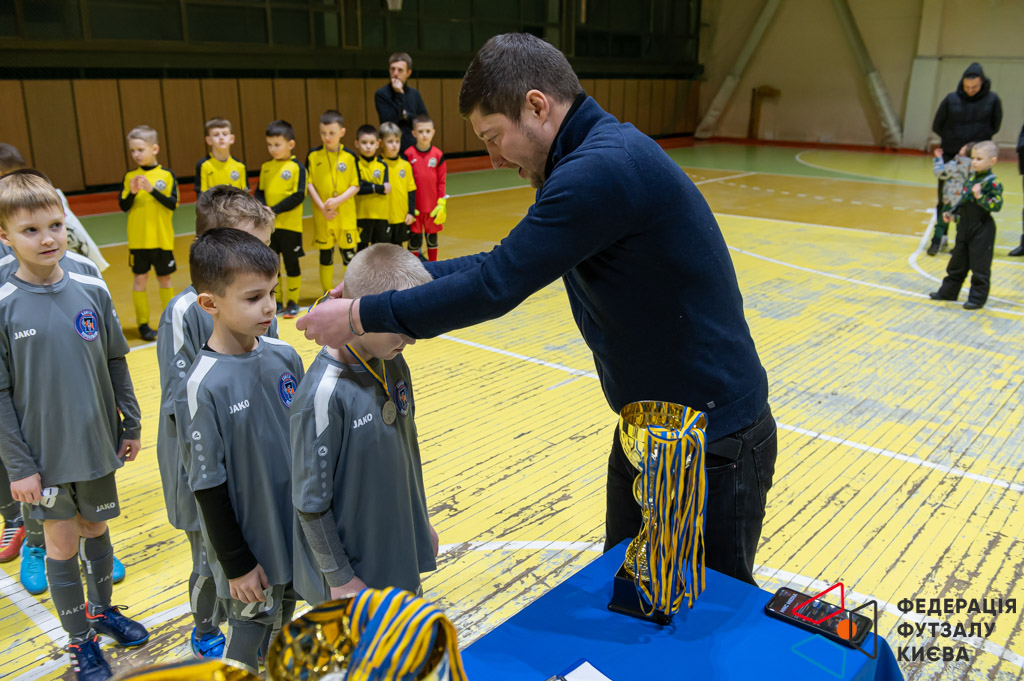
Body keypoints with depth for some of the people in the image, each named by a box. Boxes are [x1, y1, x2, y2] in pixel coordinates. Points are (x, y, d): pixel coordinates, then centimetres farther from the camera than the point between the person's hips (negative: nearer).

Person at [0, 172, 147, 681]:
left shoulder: (92, 291, -4)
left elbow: (116, 365, 5)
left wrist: (130, 425, 8)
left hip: (97, 446, 3)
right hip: (46, 455, -3)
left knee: (97, 530, 19)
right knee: (63, 544, 11)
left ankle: (103, 610, 42)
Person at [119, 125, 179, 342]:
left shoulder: (166, 175, -2)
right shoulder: (130, 176, 2)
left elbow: (173, 204, -9)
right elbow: (123, 206, 0)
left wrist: (152, 189, -20)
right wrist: (132, 192, -18)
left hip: (163, 238, -1)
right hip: (138, 239, 1)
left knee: (164, 278, 10)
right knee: (140, 278, 3)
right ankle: (143, 324, 11)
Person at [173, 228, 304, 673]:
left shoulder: (284, 355, -6)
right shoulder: (202, 388, -23)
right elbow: (208, 486, -16)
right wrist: (237, 564, -10)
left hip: (296, 529, 5)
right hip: (248, 541, -5)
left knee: (283, 615, 23)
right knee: (252, 626, 14)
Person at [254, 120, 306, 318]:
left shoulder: (297, 167, -6)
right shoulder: (266, 167, 9)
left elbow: (299, 196, -13)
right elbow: (259, 192, 10)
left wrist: (275, 210, -18)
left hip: (290, 225, -5)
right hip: (268, 225, 5)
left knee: (291, 263, 5)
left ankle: (293, 302, 17)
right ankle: (277, 301, 22)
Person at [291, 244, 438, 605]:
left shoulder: (393, 365, -5)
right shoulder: (323, 395, -27)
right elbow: (311, 503, -19)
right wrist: (339, 577, -12)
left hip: (401, 554, 7)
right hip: (355, 569, -7)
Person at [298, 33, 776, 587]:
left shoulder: (604, 167, -26)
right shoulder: (591, 159, 7)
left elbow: (497, 287, -26)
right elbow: (511, 263, 12)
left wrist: (360, 316, -15)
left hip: (714, 444, -9)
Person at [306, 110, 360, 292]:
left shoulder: (349, 156, -2)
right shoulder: (313, 156, 0)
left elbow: (355, 185, -2)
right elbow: (309, 184, -1)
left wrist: (337, 201, -17)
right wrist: (322, 207, -12)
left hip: (346, 214, -1)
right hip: (322, 215, 1)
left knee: (348, 252, 4)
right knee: (325, 254, 8)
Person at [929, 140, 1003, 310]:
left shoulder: (993, 182, -15)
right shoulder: (971, 178, 9)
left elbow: (996, 205, -21)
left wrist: (979, 196, -30)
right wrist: (953, 215, 11)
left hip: (982, 229, -8)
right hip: (965, 227, 8)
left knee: (980, 265, 1)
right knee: (957, 262, 17)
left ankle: (978, 298, 10)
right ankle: (948, 291, 28)